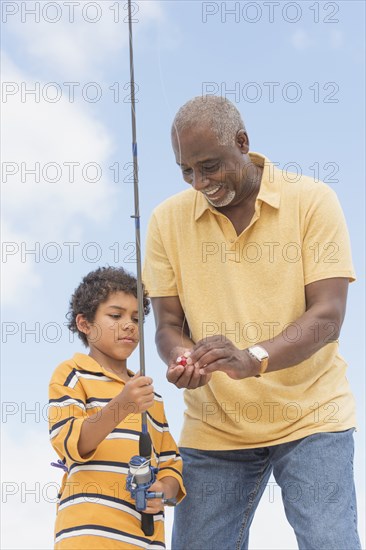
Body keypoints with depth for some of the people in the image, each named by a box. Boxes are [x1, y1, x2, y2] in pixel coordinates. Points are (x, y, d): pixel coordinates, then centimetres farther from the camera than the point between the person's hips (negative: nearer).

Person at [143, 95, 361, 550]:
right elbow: (168, 324, 4)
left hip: (309, 416, -2)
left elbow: (327, 316, -15)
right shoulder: (167, 221, 1)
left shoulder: (312, 201, -7)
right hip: (213, 427, 3)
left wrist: (252, 359, -31)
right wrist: (182, 358, -20)